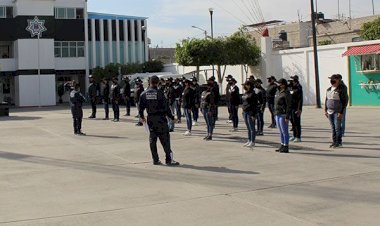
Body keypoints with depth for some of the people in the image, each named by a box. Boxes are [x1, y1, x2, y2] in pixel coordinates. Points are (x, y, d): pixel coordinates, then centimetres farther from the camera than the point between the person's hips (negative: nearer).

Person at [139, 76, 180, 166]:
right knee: (165, 138, -2)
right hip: (160, 118, -5)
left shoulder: (144, 94, 3)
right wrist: (171, 117, -1)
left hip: (150, 119, 5)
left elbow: (141, 107, 9)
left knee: (152, 139, 12)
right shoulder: (159, 93, -11)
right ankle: (169, 160, -4)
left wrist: (142, 117, 25)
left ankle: (155, 159, 14)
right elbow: (166, 107, -11)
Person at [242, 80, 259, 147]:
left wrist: (253, 115, -18)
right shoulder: (245, 93, 14)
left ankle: (252, 142, 3)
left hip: (250, 112, -9)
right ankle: (249, 141, 22)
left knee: (252, 128, -3)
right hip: (245, 112, 9)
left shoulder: (253, 94, -11)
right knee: (248, 128, 14)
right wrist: (243, 111, 17)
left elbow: (255, 105, -15)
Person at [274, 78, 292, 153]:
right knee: (281, 132, 13)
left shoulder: (286, 94, -13)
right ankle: (282, 146, 20)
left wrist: (287, 117, -20)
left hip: (283, 115, -9)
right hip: (277, 114, 9)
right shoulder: (278, 93, 15)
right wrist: (275, 114, 17)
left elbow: (288, 106, -16)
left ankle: (286, 147, 1)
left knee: (285, 132, -4)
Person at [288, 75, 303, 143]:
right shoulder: (290, 88, 13)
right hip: (290, 108, 8)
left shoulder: (298, 89, -13)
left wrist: (299, 110, -21)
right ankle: (294, 136, 24)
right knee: (293, 122, 14)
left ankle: (298, 137, 2)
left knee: (296, 123, -4)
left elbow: (300, 100, -18)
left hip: (296, 109, -8)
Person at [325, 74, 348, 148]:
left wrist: (341, 113, -15)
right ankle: (334, 142, 14)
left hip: (338, 111, -6)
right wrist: (325, 110, 12)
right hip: (330, 111, 6)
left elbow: (345, 102, -11)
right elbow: (327, 100, 18)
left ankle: (339, 142, 2)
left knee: (337, 127, -7)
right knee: (333, 127, 8)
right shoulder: (329, 90, 10)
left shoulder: (341, 89, -10)